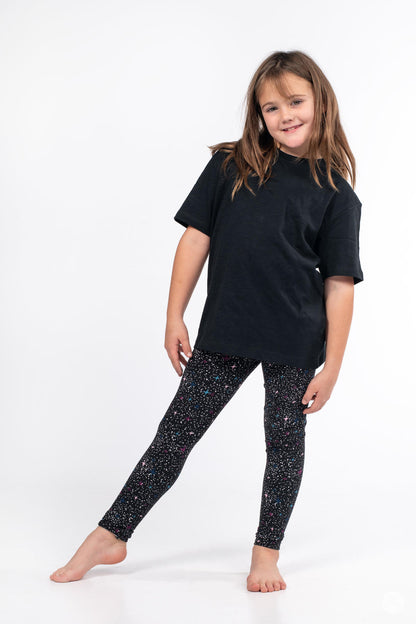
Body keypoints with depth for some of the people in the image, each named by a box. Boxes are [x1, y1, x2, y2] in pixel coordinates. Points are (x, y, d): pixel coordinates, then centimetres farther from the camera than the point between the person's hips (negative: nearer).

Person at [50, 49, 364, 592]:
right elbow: (196, 239, 3)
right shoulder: (230, 167, 0)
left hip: (296, 343, -1)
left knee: (285, 443, 9)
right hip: (224, 333, 1)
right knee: (175, 434, 6)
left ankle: (267, 553, 26)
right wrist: (174, 317, 0)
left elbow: (340, 284, -5)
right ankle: (110, 537, 15)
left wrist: (332, 366, -7)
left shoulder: (336, 194, -4)